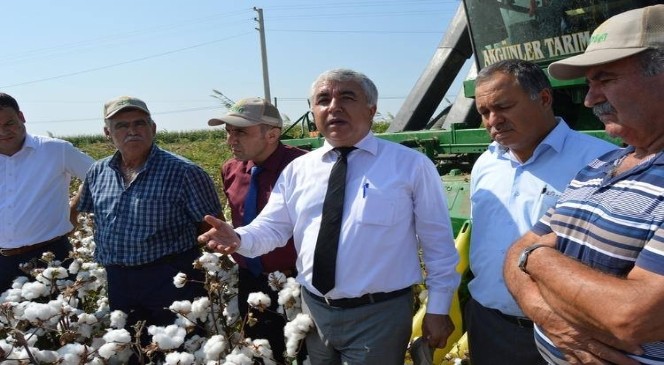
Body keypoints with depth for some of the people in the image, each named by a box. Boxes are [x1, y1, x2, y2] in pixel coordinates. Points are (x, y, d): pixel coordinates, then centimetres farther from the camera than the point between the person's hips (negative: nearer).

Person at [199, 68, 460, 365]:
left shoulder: (411, 165, -6)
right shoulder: (298, 169, 4)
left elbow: (438, 243, -3)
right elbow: (273, 227, 7)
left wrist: (438, 308, -2)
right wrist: (239, 238, -14)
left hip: (379, 315, -3)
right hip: (314, 312, 4)